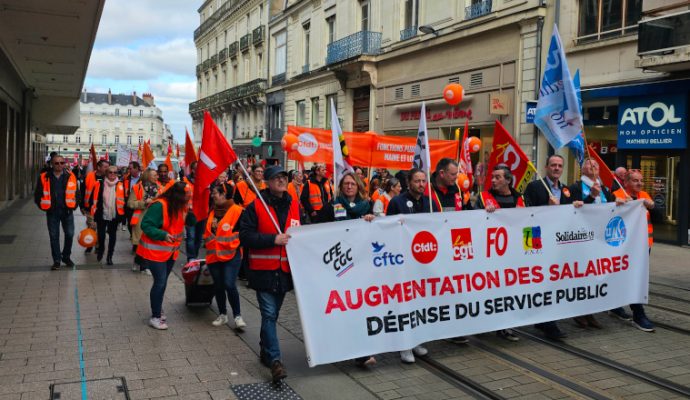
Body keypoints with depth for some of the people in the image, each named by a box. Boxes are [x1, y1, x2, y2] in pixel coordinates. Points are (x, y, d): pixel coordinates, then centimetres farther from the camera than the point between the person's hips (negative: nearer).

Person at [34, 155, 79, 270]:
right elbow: (38, 194, 5)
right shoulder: (44, 177, -1)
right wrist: (44, 207, 0)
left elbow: (76, 193, 7)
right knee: (54, 236, 5)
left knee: (70, 234, 3)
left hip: (67, 210, 0)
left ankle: (66, 256, 22)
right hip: (52, 212, 0)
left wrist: (74, 206, 0)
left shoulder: (70, 176, 1)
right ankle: (57, 260, 15)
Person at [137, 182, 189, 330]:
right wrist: (163, 235, -34)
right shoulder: (159, 205, -23)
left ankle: (157, 312, 31)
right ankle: (155, 317, 6)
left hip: (171, 251, 8)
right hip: (155, 251, -7)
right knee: (160, 282, -6)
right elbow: (146, 225, -22)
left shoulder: (180, 206, 1)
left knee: (162, 282, 16)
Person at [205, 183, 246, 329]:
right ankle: (222, 315, 25)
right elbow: (207, 232, 23)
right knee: (218, 286, 11)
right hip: (213, 255, 6)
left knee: (229, 285, -15)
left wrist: (233, 243, -12)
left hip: (231, 255, -6)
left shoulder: (236, 210, -9)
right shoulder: (212, 212, 12)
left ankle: (237, 316, 0)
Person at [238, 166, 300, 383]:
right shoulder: (255, 207, -6)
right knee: (269, 314, -7)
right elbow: (245, 236, -13)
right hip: (264, 269, -5)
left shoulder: (294, 206, 10)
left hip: (285, 269, 5)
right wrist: (273, 239, -19)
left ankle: (265, 352, 31)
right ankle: (274, 359, -5)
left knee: (272, 314, 16)